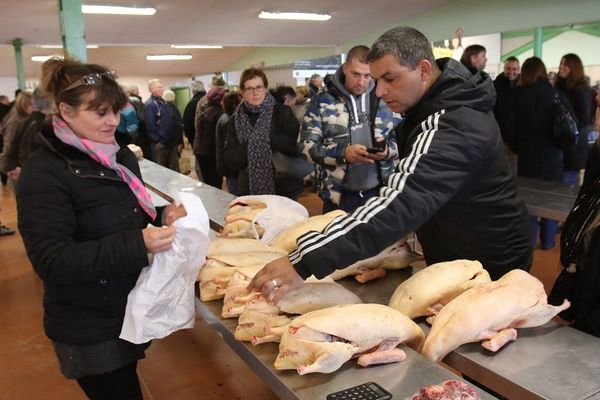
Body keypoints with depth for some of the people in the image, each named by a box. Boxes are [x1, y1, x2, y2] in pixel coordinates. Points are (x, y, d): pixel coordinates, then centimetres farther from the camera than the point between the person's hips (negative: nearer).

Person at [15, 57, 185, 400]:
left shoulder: (122, 157, 4)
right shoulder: (44, 173, -20)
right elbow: (52, 261, -25)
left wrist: (162, 216, -7)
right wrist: (137, 244, -34)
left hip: (130, 310, 7)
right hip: (89, 329, -7)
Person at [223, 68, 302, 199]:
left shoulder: (283, 112, -2)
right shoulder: (235, 121, 6)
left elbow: (298, 146, -11)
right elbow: (229, 159, 0)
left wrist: (269, 138, -19)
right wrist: (249, 147, -16)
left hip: (284, 189, -2)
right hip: (249, 190, 2)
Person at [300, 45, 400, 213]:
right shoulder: (321, 102, -1)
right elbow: (306, 145, -6)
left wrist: (388, 150, -14)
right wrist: (343, 153, -22)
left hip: (381, 192, 2)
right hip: (339, 196, -2)